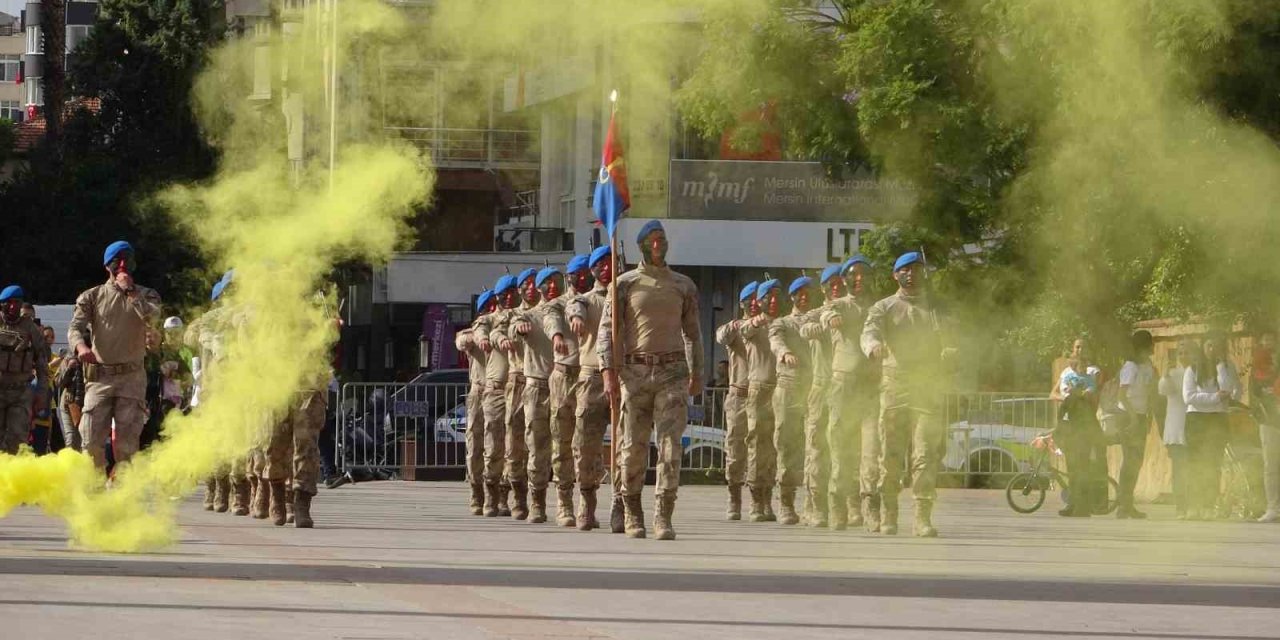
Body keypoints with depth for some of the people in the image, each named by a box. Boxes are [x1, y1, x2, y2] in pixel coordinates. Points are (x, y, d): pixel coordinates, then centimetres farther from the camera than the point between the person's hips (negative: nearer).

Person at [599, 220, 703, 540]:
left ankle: (664, 517, -12)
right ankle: (633, 514, 16)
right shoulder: (625, 284, 5)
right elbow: (607, 329, 1)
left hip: (673, 372, 1)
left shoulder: (683, 285, 11)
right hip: (635, 371, -1)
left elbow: (692, 331, 19)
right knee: (634, 445, 2)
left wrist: (696, 373, 16)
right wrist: (609, 371, -9)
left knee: (670, 443, -10)